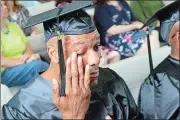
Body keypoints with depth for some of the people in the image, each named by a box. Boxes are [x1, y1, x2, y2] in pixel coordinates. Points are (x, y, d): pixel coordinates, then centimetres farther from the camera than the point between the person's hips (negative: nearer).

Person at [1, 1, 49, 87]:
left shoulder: (14, 26, 14)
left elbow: (28, 46, 13)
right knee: (36, 65, -33)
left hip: (22, 66, 6)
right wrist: (25, 61, -22)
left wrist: (27, 56, -10)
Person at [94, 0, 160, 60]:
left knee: (154, 33, -19)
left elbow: (133, 21, 17)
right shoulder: (101, 8, -5)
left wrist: (142, 25, -7)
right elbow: (112, 30, -14)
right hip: (116, 42, -7)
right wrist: (135, 25, -12)